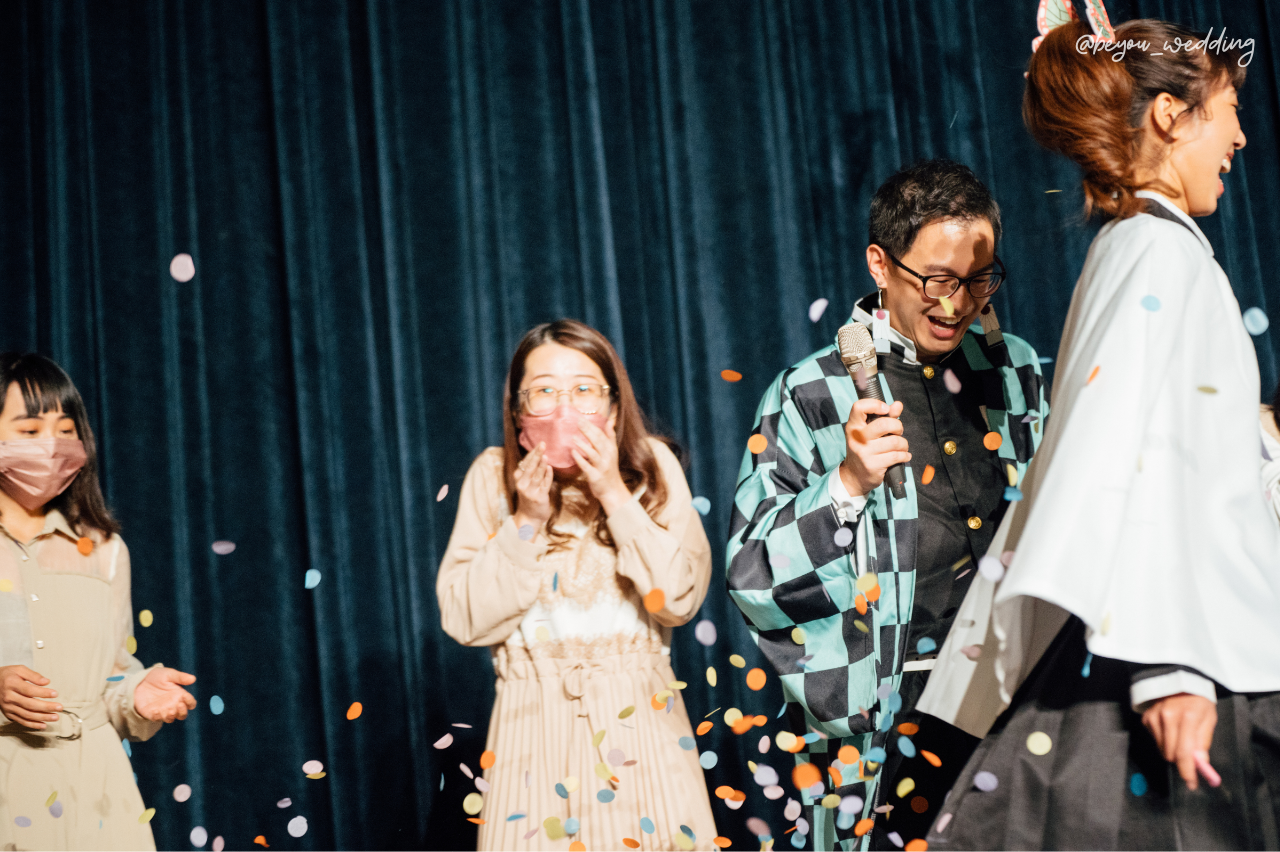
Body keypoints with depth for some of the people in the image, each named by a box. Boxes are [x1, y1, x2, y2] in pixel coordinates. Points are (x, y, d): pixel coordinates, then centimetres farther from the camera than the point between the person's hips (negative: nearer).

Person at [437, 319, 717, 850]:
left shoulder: (652, 466, -1)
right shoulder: (493, 475, -1)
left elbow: (681, 598, -10)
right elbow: (463, 618, -6)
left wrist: (615, 496, -16)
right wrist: (526, 522, -15)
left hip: (638, 724, 0)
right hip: (535, 729, 0)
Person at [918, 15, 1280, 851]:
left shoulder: (1132, 244, 20)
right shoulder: (1162, 248, -9)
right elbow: (1132, 460, -20)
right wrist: (1162, 665, -27)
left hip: (1203, 651, 9)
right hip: (1186, 658, -9)